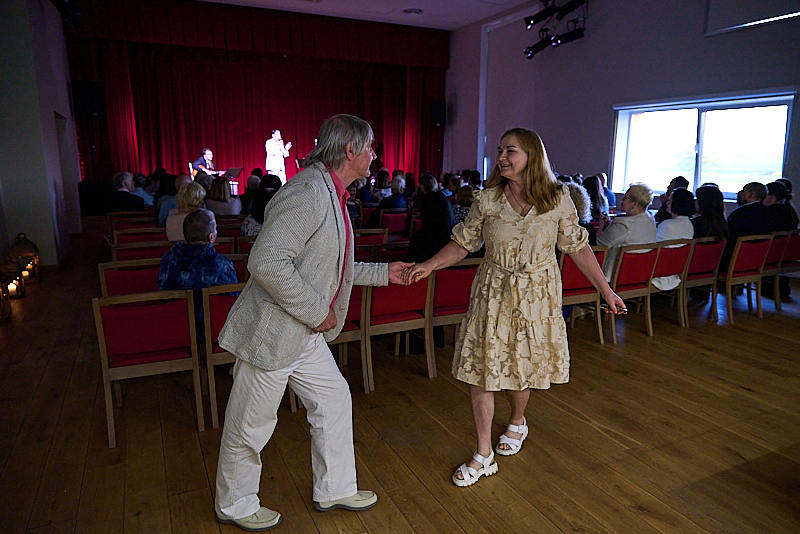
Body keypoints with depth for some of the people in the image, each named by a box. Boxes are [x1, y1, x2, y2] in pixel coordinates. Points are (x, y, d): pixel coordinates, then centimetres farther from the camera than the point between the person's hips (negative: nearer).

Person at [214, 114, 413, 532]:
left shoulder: (331, 195, 11)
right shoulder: (307, 193, -23)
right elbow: (267, 263, -31)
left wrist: (383, 273, 19)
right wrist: (317, 312, -22)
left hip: (306, 333, 10)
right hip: (272, 332, -10)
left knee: (334, 401, 17)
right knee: (251, 425, 11)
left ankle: (334, 490, 38)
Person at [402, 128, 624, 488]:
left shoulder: (557, 199, -5)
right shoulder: (486, 200, -3)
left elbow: (577, 247, 1)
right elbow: (463, 243, 0)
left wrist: (605, 289, 2)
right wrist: (430, 264, -14)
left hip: (536, 297, 0)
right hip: (492, 295, 1)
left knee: (520, 368, 12)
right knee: (480, 370, 0)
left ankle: (517, 423, 47)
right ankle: (484, 455, 17)